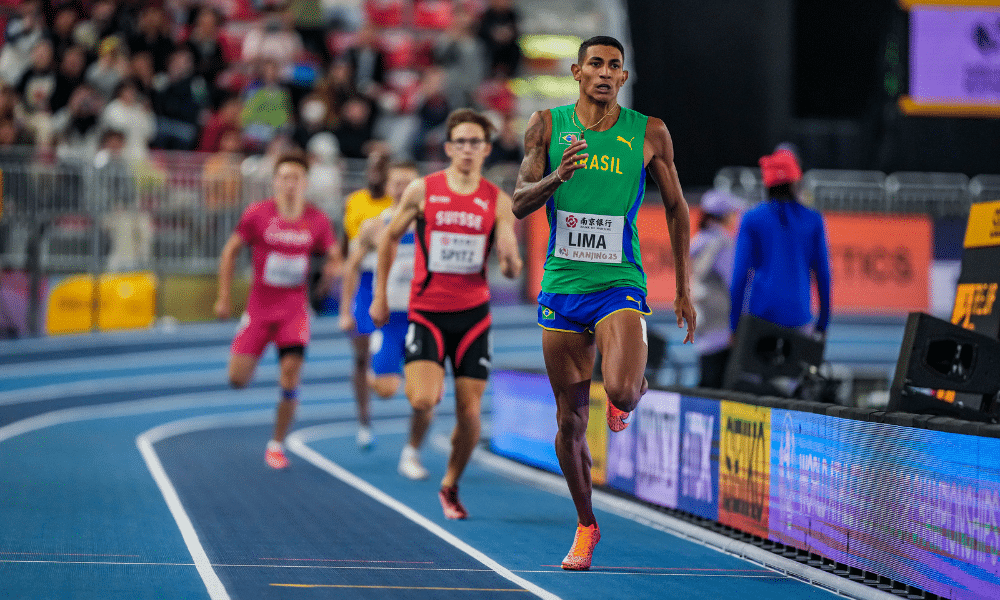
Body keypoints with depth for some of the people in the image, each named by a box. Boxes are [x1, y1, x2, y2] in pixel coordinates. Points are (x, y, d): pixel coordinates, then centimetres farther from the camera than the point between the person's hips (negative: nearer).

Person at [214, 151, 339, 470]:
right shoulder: (257, 214, -8)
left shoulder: (317, 220, -4)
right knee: (238, 379, -4)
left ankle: (277, 444, 6)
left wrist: (334, 268, -17)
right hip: (259, 306, 0)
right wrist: (224, 297, 2)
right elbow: (230, 252, 4)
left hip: (294, 308, 0)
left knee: (290, 378, -10)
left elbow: (335, 258, 9)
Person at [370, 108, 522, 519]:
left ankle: (450, 486, 23)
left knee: (470, 413, 0)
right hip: (427, 312, -2)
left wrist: (510, 259, -25)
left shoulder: (498, 201, 1)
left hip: (473, 315, 2)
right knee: (424, 398, -22)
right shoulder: (422, 191, -2)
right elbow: (390, 238, 11)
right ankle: (413, 448, 12)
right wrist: (380, 295, 11)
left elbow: (511, 270, -1)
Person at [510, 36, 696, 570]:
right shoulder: (547, 125, 2)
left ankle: (637, 389, 14)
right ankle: (586, 527, 25)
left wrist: (684, 289, 7)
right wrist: (557, 176, -22)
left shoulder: (649, 134, 0)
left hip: (619, 284, -2)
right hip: (561, 287, 2)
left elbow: (676, 209, 9)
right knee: (570, 422, 6)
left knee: (621, 392, -26)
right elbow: (519, 205, -1)